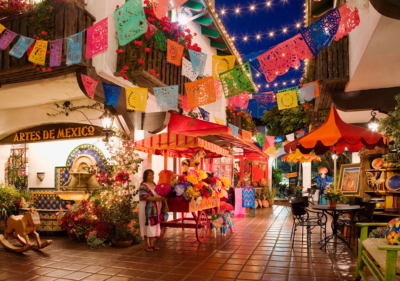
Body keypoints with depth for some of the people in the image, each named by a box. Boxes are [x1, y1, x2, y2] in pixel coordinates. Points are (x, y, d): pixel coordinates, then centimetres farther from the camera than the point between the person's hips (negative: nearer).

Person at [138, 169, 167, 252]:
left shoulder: (154, 184, 12)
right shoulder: (143, 186, -11)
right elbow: (146, 197, -22)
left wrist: (163, 198, 1)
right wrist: (158, 198, -27)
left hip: (155, 209, 7)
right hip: (147, 209, -7)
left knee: (154, 226, 10)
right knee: (147, 226, -1)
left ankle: (152, 244, 19)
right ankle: (147, 245, 9)